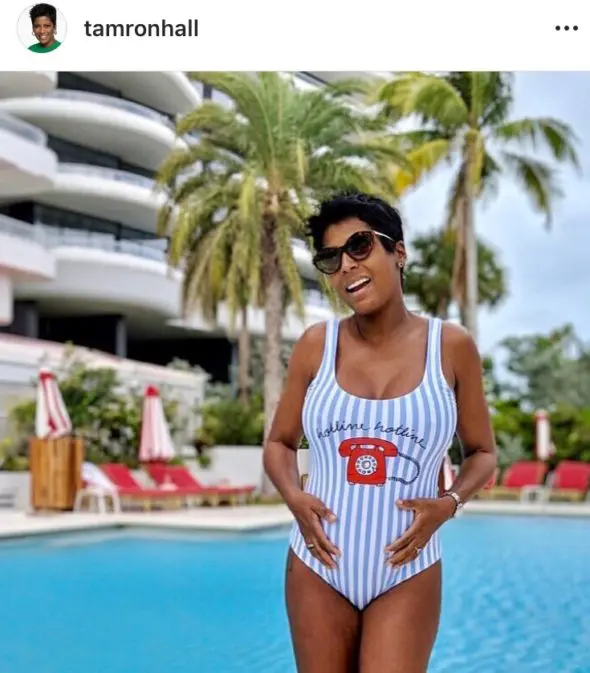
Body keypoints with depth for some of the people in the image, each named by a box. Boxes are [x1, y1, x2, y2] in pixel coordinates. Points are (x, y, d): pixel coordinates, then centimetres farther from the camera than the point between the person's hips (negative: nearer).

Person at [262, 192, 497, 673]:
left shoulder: (451, 346, -4)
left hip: (408, 575, -1)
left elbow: (483, 452, 6)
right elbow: (279, 443, 9)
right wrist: (294, 498, -10)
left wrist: (449, 503, -12)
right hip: (318, 567, 2)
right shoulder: (316, 345, -1)